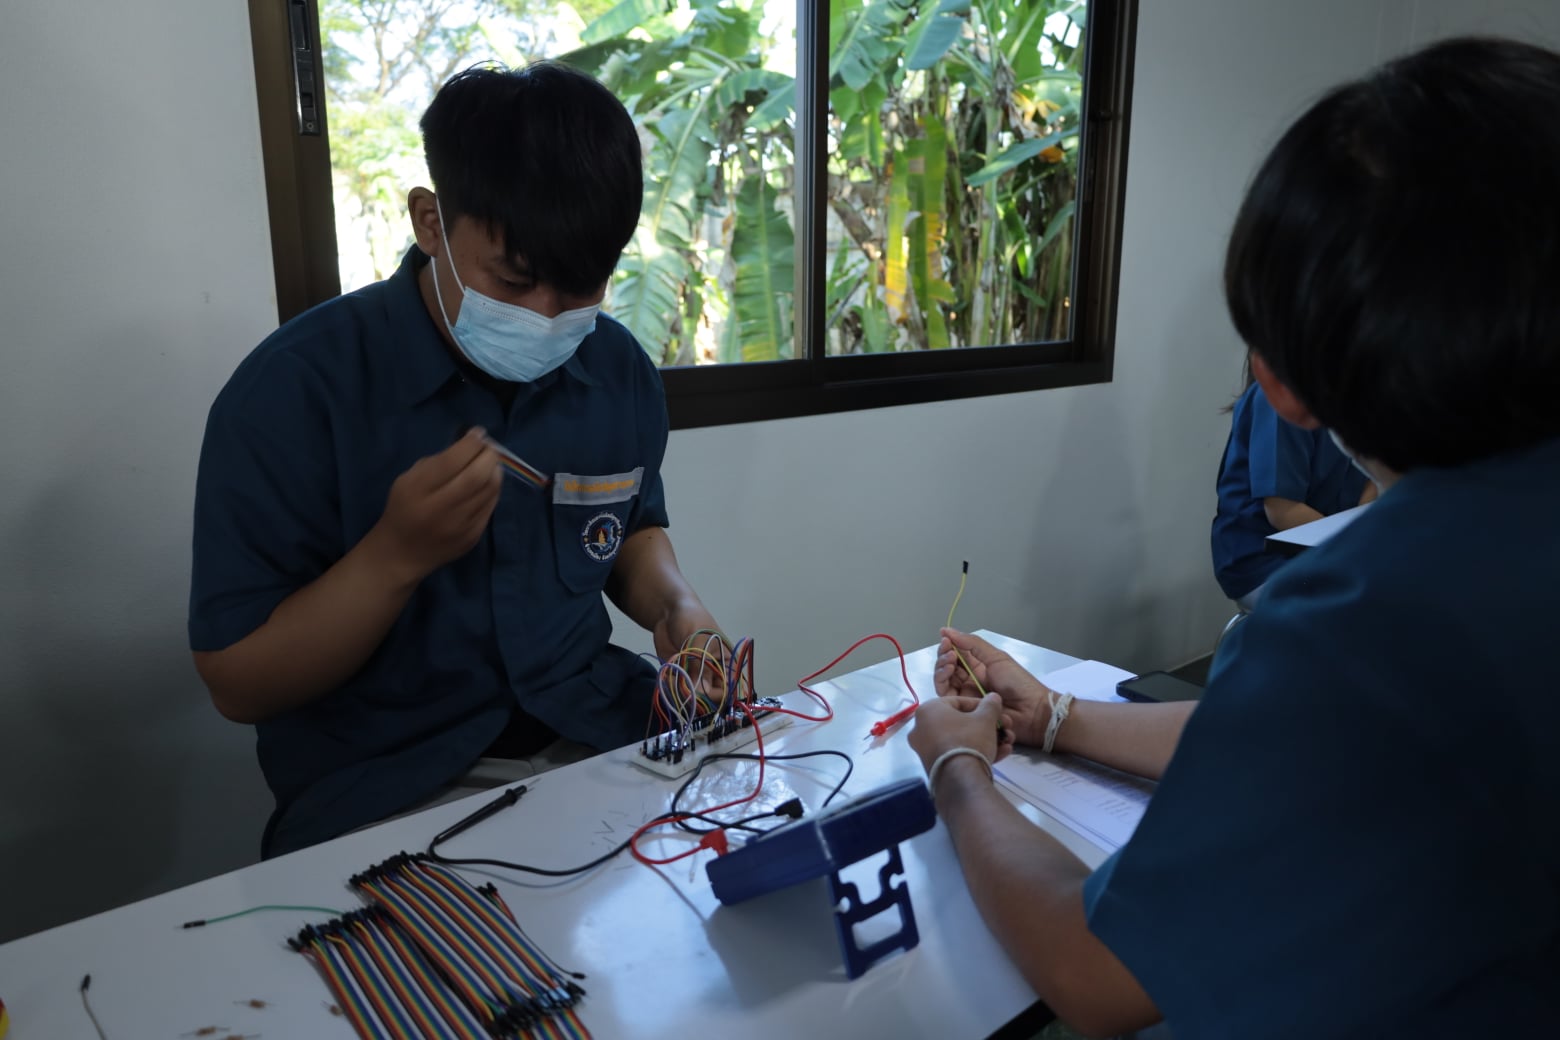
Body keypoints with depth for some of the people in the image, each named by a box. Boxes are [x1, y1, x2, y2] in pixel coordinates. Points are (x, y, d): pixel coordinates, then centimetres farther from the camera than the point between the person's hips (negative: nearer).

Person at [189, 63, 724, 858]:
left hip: (595, 736, 5)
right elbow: (238, 687, -10)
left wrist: (673, 604, -5)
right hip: (381, 784, -4)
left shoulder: (619, 371, 0)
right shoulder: (293, 389, -14)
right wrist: (397, 554, -25)